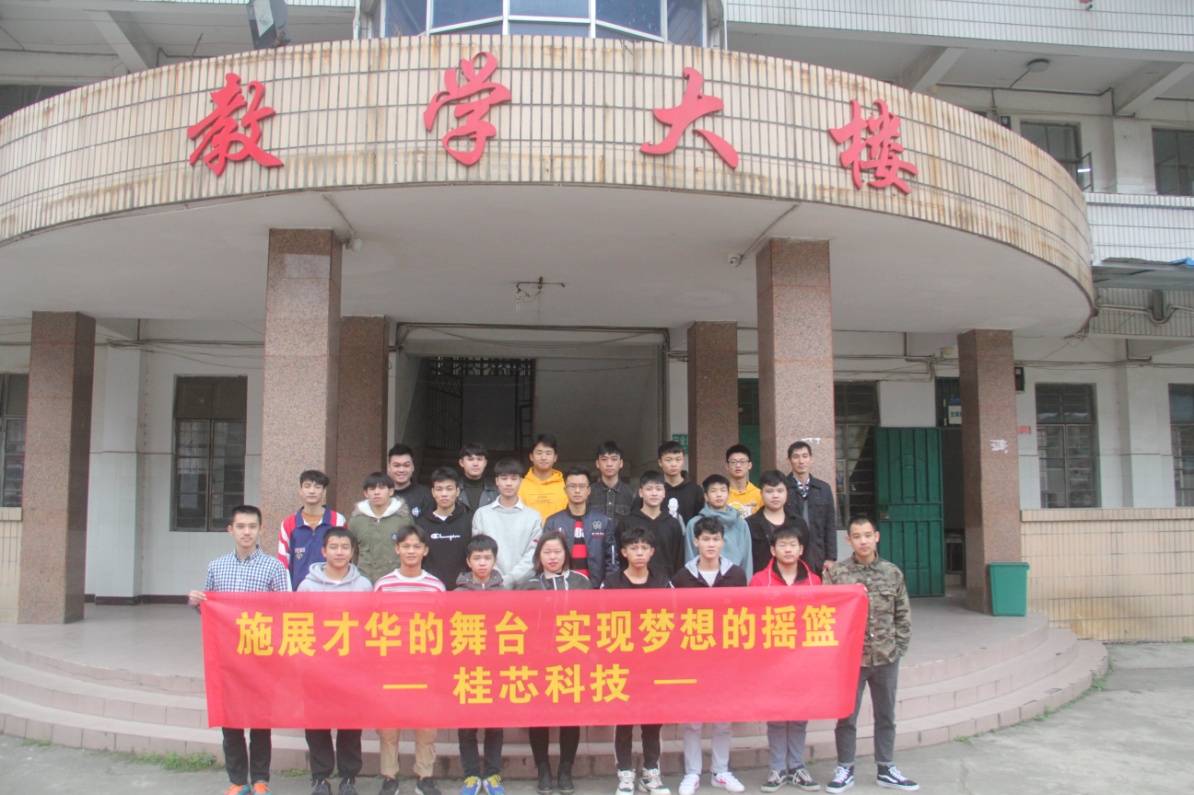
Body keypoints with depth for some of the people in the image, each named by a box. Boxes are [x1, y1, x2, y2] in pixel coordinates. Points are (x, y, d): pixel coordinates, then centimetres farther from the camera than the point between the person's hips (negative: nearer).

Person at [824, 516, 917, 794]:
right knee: (846, 717, 6)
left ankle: (886, 770, 28)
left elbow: (903, 614, 8)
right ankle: (845, 769, 21)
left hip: (887, 658, 3)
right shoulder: (837, 574, -5)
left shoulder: (892, 572, 2)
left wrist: (898, 647, 2)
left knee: (886, 716, 14)